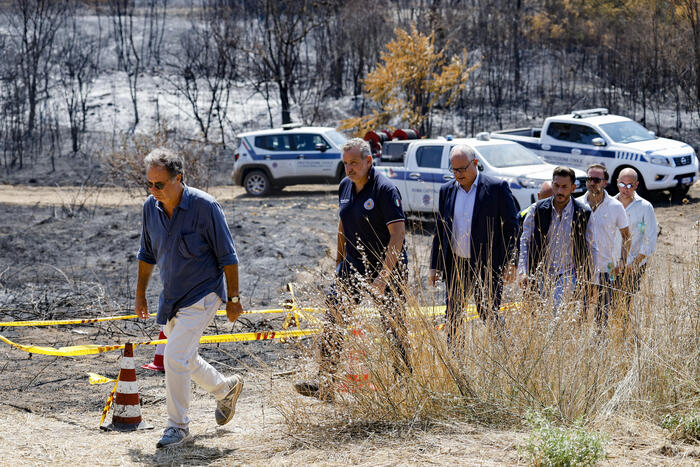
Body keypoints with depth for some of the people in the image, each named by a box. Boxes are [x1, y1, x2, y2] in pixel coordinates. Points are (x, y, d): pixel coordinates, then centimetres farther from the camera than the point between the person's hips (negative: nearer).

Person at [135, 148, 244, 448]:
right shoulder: (151, 207, -2)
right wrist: (140, 294, 15)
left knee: (175, 358, -15)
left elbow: (227, 256, -13)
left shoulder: (204, 207, -20)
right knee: (183, 359, 16)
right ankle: (226, 387, 42)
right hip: (171, 297, 7)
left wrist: (233, 299, -10)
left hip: (202, 296, -7)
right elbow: (147, 254, 13)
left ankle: (178, 426, -2)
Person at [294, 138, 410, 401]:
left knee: (393, 327, 4)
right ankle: (325, 385, -6)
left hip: (387, 269, -6)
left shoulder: (385, 189, -17)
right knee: (333, 321, -5)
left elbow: (398, 234, -21)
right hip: (352, 267, 6)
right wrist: (339, 262, 19)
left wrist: (384, 275, -25)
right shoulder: (345, 186, 6)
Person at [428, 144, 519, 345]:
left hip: (487, 266, -4)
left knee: (490, 316, -2)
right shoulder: (447, 190, 9)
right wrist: (434, 266, 10)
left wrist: (510, 262, -8)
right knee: (452, 318, 7)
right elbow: (440, 229, 14)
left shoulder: (497, 188, -4)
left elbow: (511, 226, -3)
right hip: (455, 266, 4)